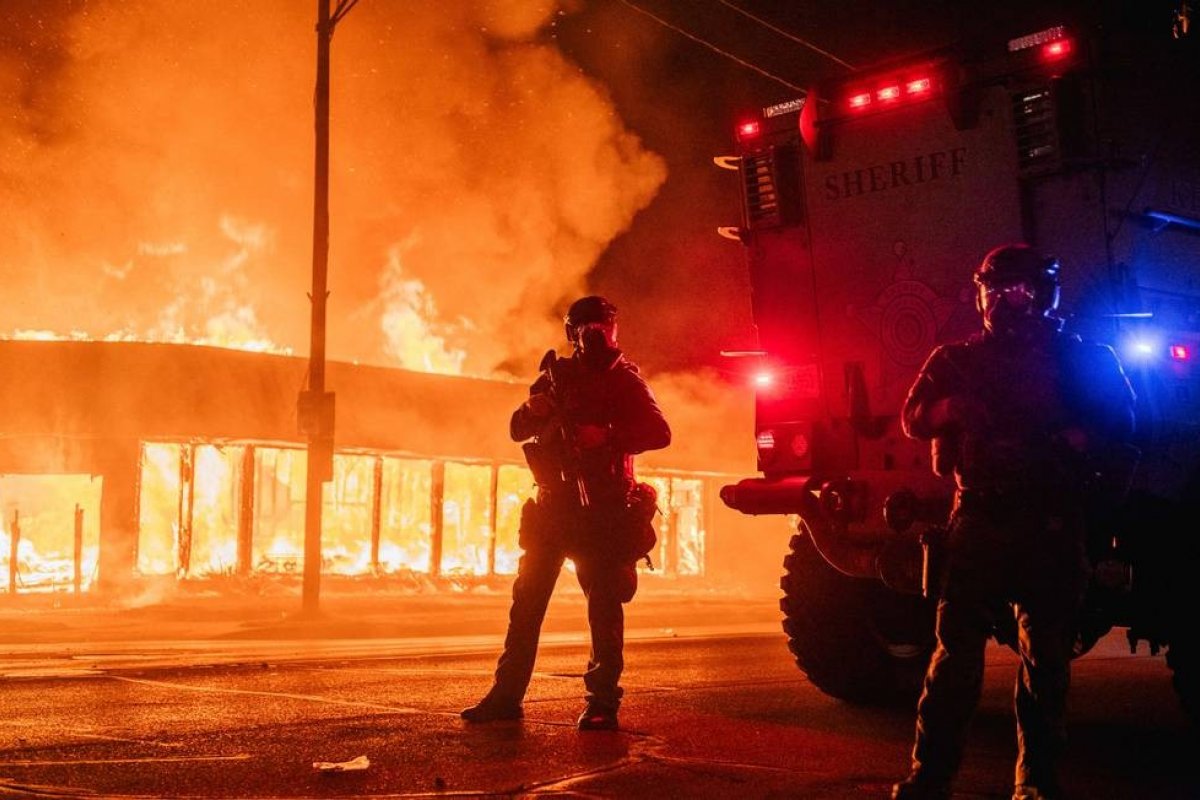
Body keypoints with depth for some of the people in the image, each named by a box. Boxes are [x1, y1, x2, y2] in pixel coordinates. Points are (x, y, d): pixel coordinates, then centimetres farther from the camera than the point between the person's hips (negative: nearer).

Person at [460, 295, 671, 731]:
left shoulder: (624, 378, 2)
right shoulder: (558, 375, 13)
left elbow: (659, 432, -10)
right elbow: (518, 430, 10)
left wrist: (607, 437, -25)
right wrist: (532, 409, -13)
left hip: (604, 507, -4)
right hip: (555, 501, 4)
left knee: (604, 604, -5)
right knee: (527, 597, 1)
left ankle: (603, 702, -1)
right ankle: (507, 694, 6)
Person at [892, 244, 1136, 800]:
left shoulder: (1079, 358, 11)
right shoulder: (954, 360, 15)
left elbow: (1118, 421, 2)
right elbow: (913, 419, 7)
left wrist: (1071, 439, -16)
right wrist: (950, 407, -14)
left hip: (1050, 526, 0)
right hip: (978, 518, 0)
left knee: (1045, 655, 2)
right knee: (956, 647, -6)